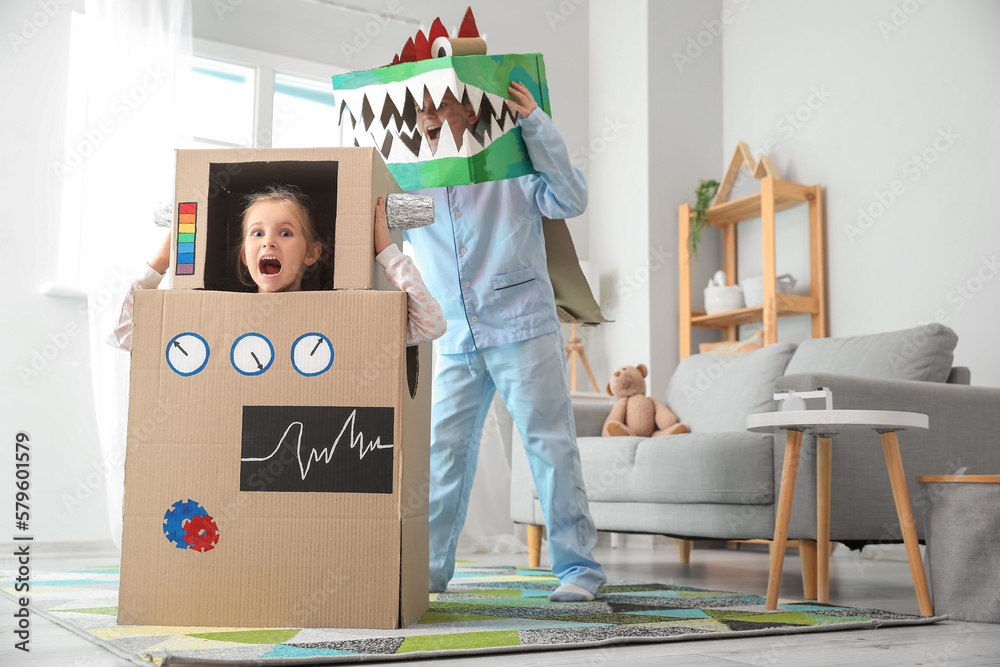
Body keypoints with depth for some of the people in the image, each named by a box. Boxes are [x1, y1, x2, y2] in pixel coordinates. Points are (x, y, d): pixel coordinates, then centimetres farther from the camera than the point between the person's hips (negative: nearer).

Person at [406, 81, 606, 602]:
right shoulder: (414, 185, 11)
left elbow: (571, 200, -11)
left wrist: (535, 123, -14)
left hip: (521, 330, -4)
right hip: (455, 343, 4)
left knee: (550, 445, -3)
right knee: (442, 451, 3)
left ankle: (578, 565, 6)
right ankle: (428, 568, 13)